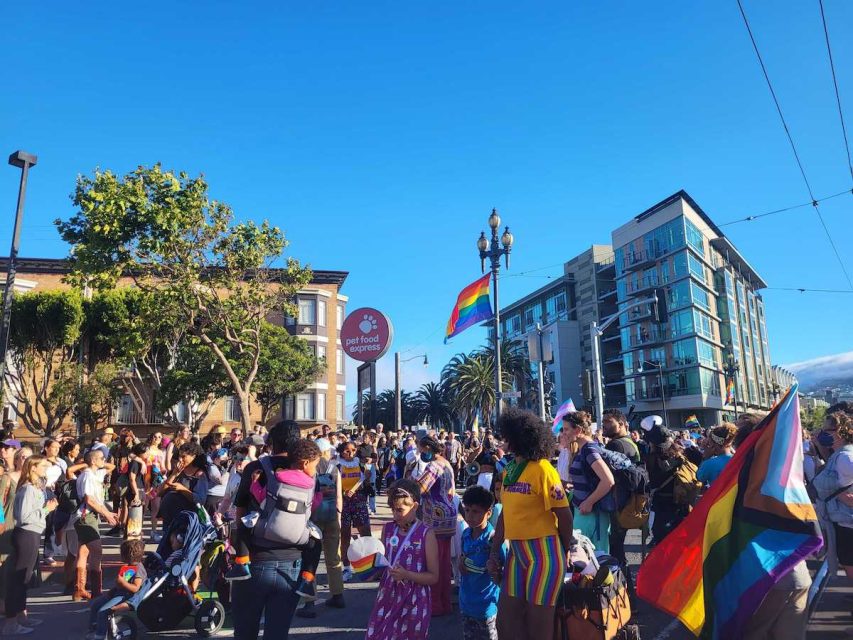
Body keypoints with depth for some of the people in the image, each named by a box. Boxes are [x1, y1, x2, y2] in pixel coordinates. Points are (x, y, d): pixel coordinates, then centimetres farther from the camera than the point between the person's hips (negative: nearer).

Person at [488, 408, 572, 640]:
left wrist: (563, 554, 2)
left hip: (543, 554, -7)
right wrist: (494, 552, 9)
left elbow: (564, 515, -11)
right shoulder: (509, 470, 9)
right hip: (516, 552, 7)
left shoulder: (542, 469, -15)